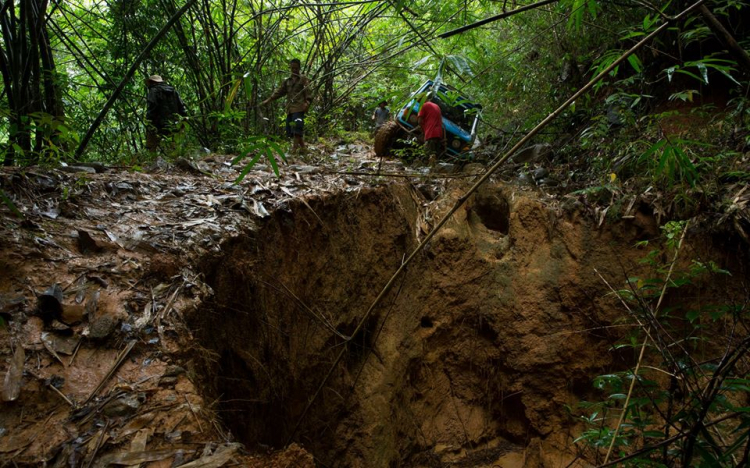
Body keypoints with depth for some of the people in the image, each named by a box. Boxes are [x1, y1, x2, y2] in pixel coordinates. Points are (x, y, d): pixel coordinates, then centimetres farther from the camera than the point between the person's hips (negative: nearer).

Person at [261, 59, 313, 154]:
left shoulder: (303, 79, 7)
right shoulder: (287, 81, 22)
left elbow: (308, 92, -4)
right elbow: (279, 92, 18)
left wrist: (307, 102, -21)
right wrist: (268, 100, 8)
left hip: (299, 108, -6)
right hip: (289, 109, 6)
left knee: (296, 129, -18)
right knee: (290, 130, 3)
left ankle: (294, 149, -24)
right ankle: (302, 147, 13)